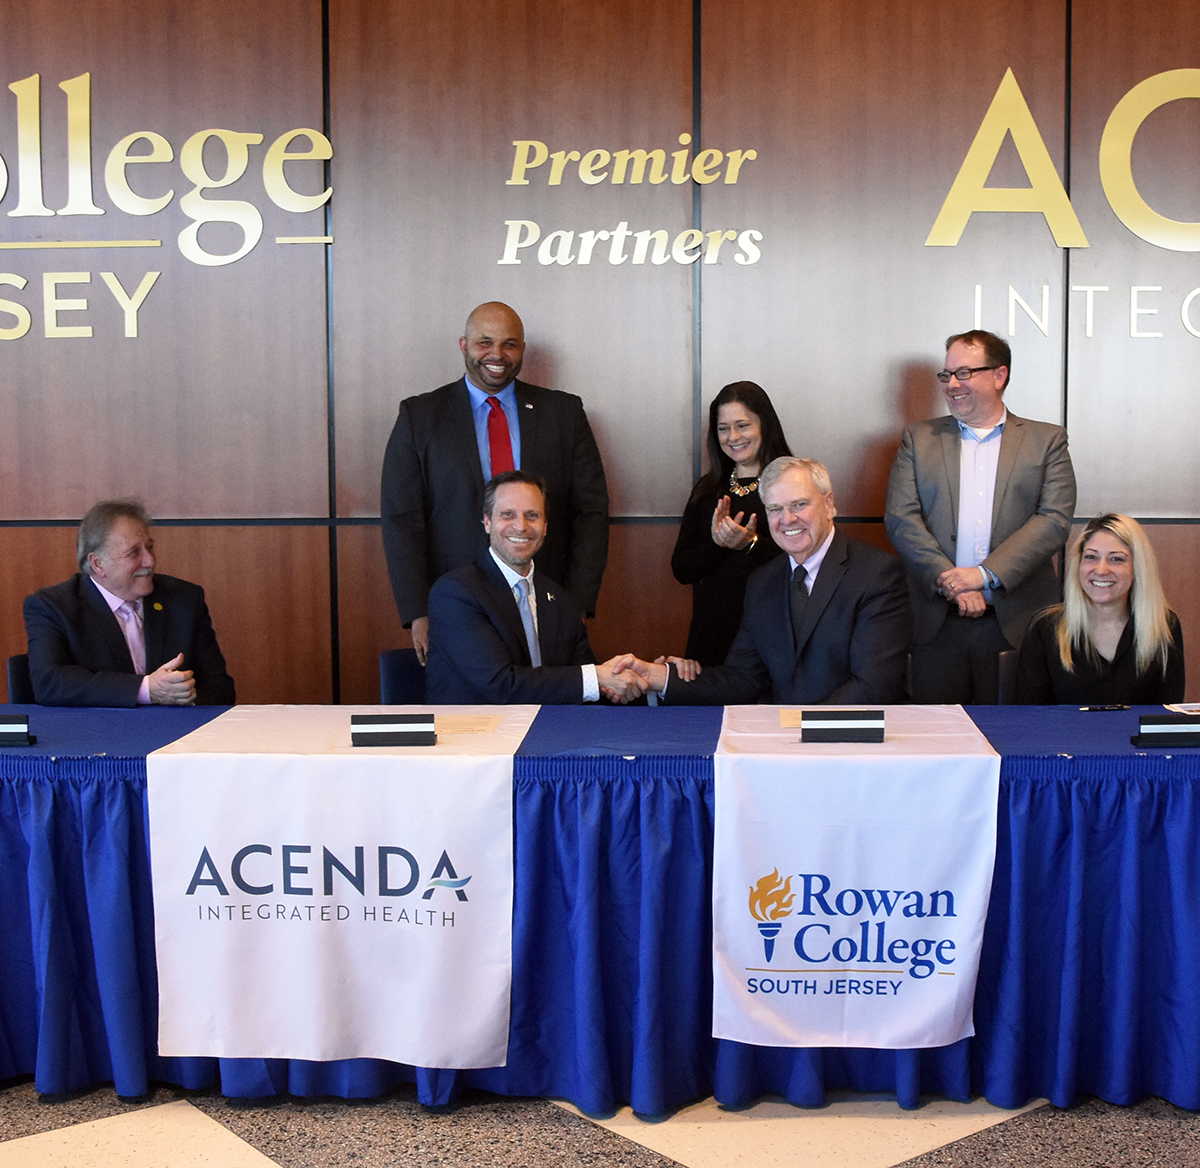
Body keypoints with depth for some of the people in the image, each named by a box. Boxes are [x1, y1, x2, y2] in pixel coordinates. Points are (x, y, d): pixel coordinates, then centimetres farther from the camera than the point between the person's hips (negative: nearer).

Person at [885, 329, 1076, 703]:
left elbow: (1055, 519, -3)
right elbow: (900, 518, 2)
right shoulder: (919, 439, 12)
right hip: (937, 624, 1)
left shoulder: (1047, 440, 9)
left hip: (1017, 621, -1)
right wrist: (947, 580, -12)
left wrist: (984, 574, -14)